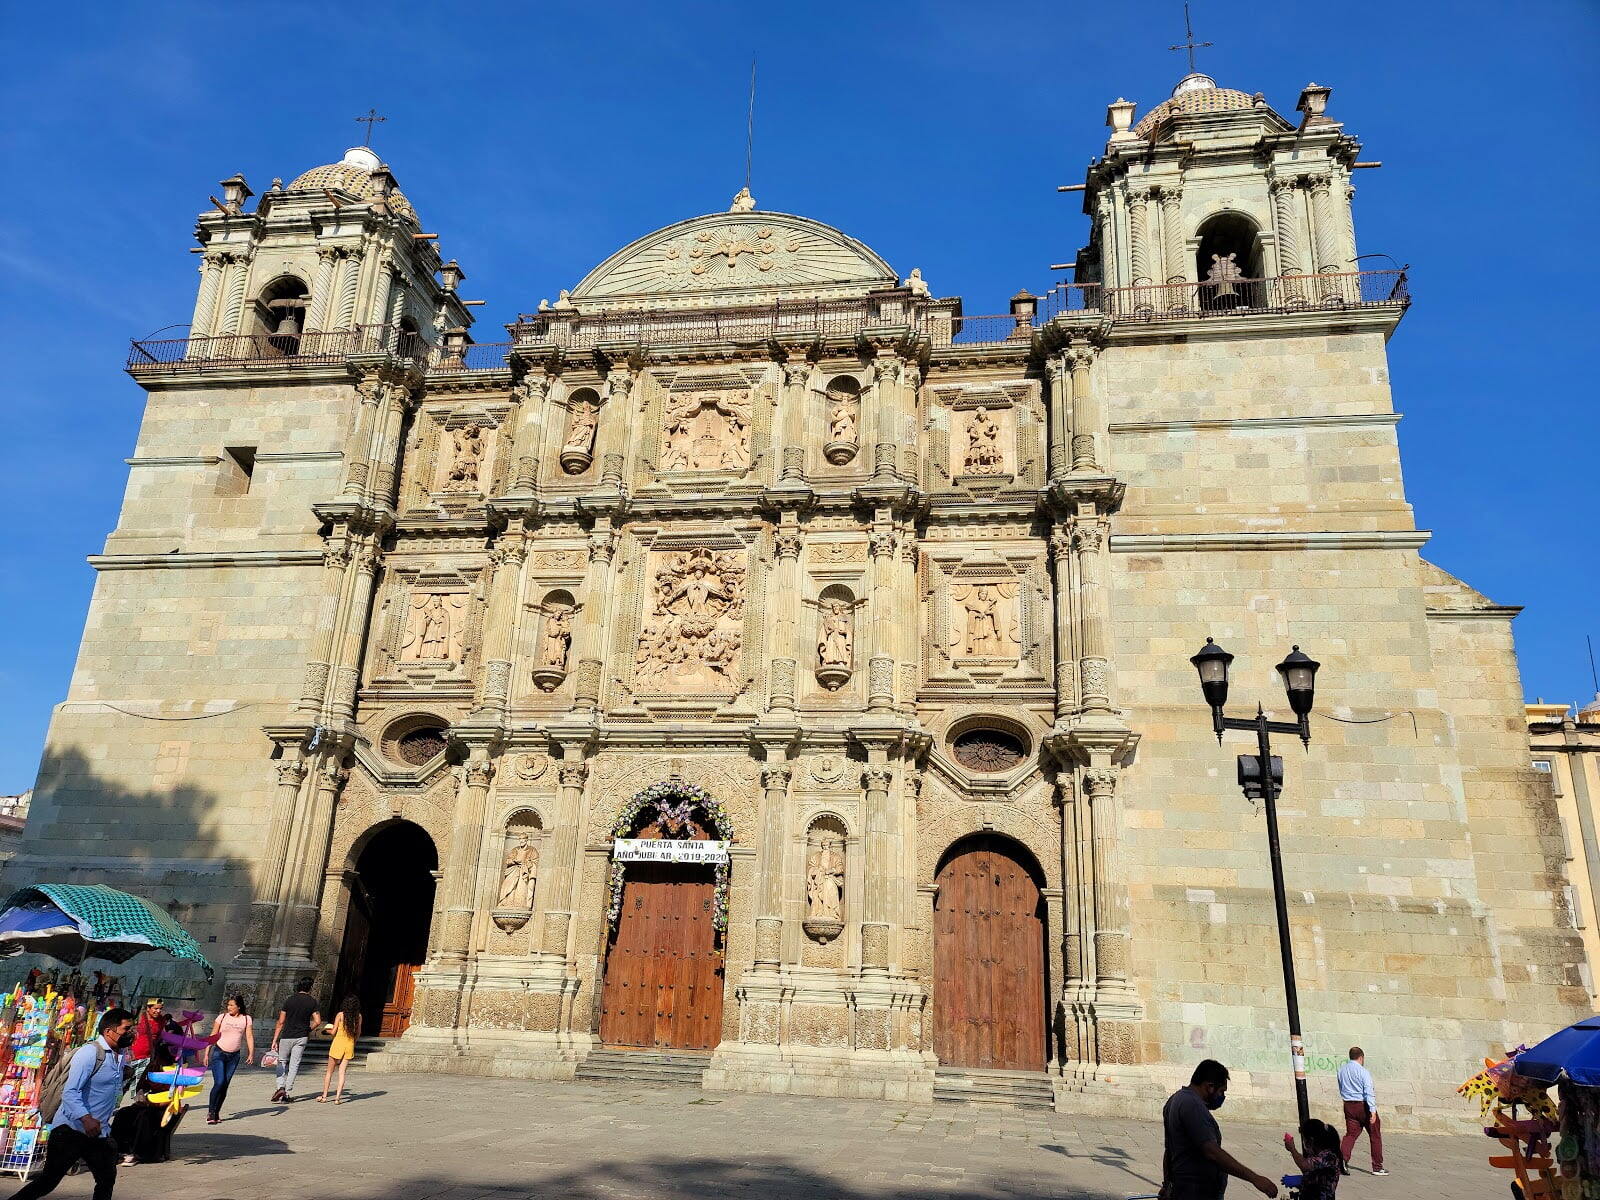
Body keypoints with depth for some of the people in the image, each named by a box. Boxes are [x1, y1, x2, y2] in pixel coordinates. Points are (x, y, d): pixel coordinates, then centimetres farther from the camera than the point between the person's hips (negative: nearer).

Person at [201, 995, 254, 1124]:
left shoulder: (246, 1019, 3)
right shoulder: (222, 1017, 0)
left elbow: (249, 1037, -1)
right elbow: (212, 1036, 4)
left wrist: (251, 1054, -12)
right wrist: (206, 1054, 0)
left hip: (234, 1056, 2)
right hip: (219, 1053, -2)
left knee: (225, 1085, 4)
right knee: (219, 1083, -14)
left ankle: (216, 1113, 15)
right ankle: (211, 1112, -3)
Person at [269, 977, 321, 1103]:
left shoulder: (289, 1000, -3)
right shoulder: (312, 1002, -1)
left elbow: (280, 1022, -3)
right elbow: (318, 1021, -4)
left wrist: (275, 1040, 0)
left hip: (286, 1036, 0)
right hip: (301, 1037, 0)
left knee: (282, 1062, 15)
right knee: (294, 1065, 7)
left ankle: (281, 1087, -4)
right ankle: (287, 1094, 5)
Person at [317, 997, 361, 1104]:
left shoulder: (341, 1015, -9)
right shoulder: (358, 1016, 0)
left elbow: (333, 1032, -7)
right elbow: (358, 1033, 8)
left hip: (338, 1043, -2)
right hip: (350, 1045, 3)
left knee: (329, 1071, 13)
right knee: (342, 1072, 7)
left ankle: (324, 1096, 18)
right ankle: (337, 1097, 1)